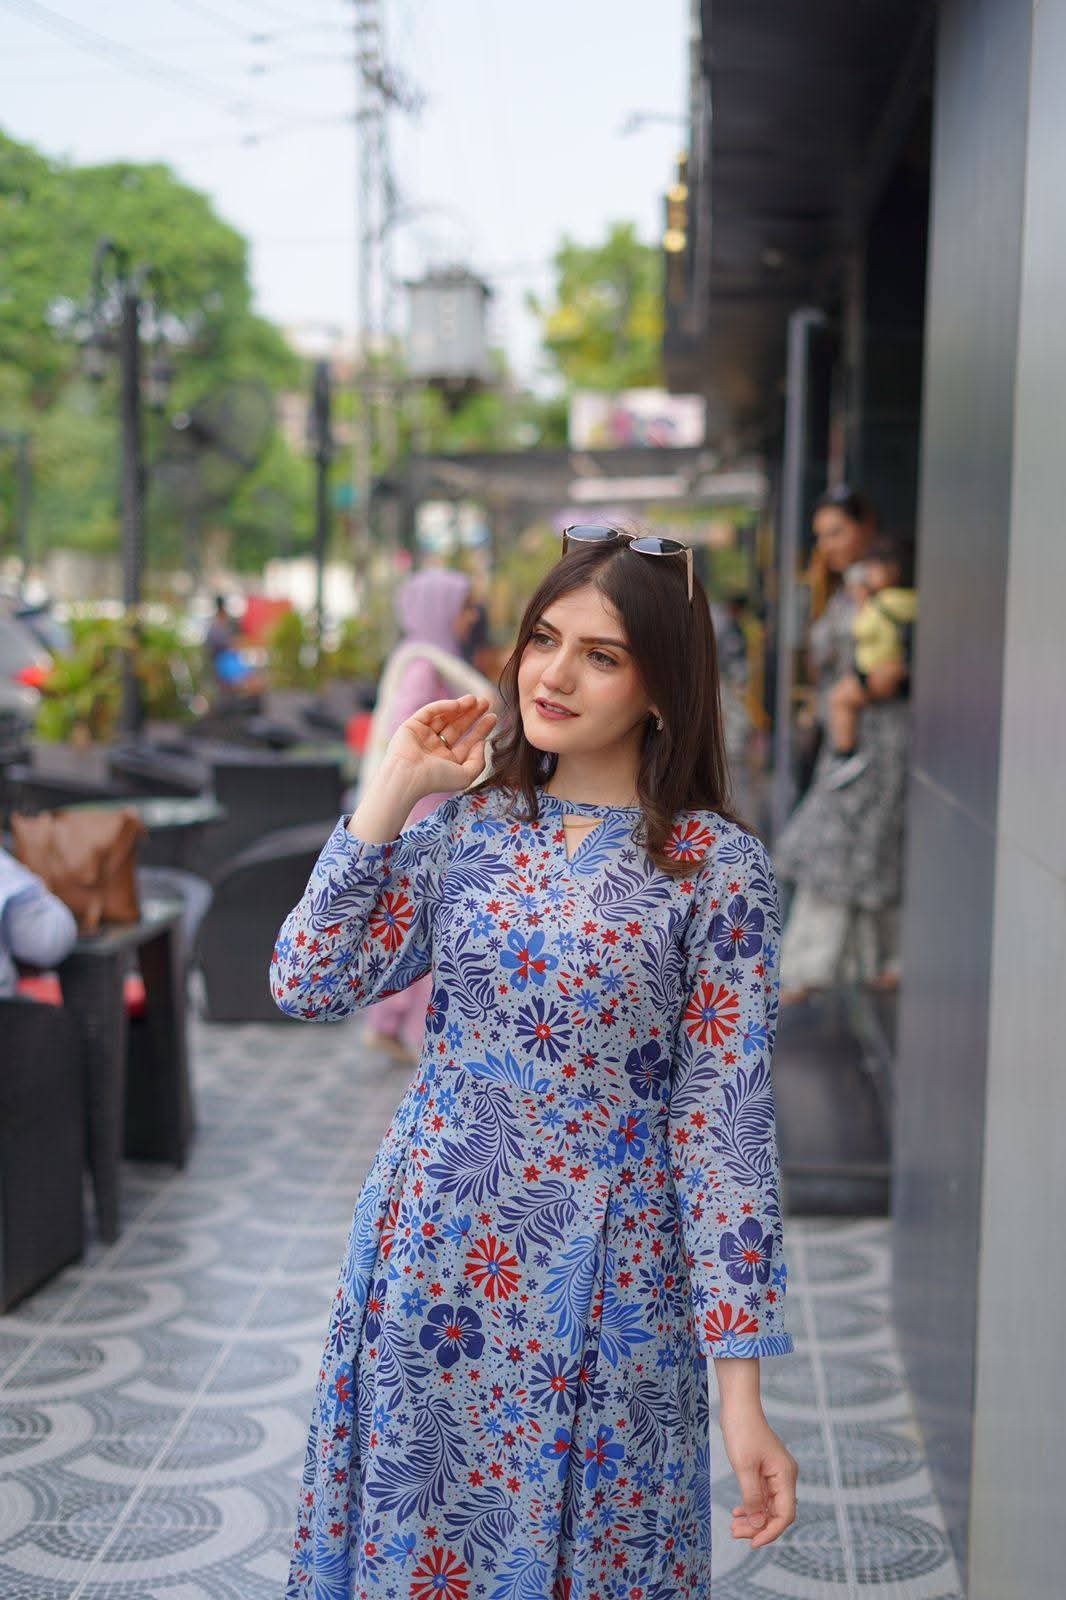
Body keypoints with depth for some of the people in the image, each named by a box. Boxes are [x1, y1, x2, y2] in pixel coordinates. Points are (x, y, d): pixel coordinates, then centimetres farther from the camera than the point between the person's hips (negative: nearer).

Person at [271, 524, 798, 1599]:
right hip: (428, 1256, 3)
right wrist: (394, 788, -10)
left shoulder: (716, 866, -10)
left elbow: (725, 1121, -11)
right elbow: (307, 986, -7)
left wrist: (742, 1392, -12)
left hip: (599, 1287, -3)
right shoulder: (468, 819, 1)